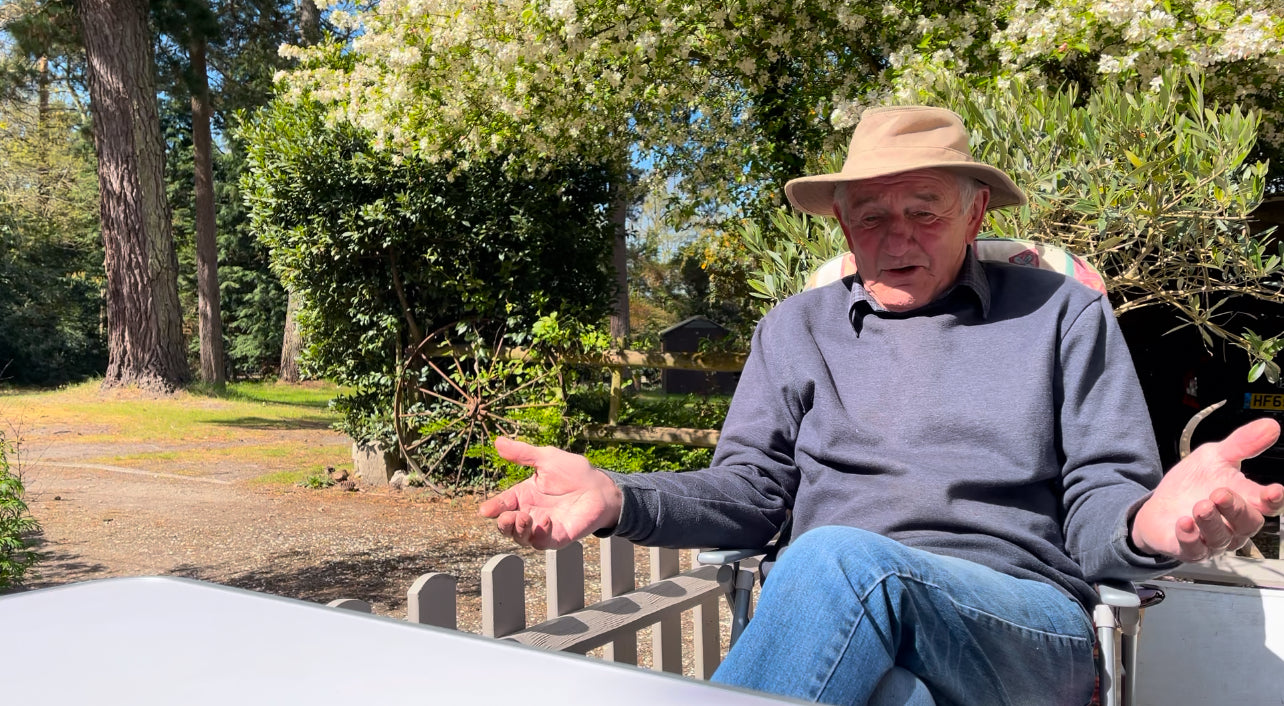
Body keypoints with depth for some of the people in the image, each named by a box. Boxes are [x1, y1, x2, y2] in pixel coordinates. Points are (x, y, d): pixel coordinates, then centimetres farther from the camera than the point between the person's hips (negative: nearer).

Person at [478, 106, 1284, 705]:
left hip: (1027, 625, 0)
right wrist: (619, 499, -8)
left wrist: (1151, 523, -21)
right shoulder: (797, 328, 17)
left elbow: (1098, 507, 5)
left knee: (839, 559, -35)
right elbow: (750, 490, 11)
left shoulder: (1064, 316, 12)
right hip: (834, 614, 1)